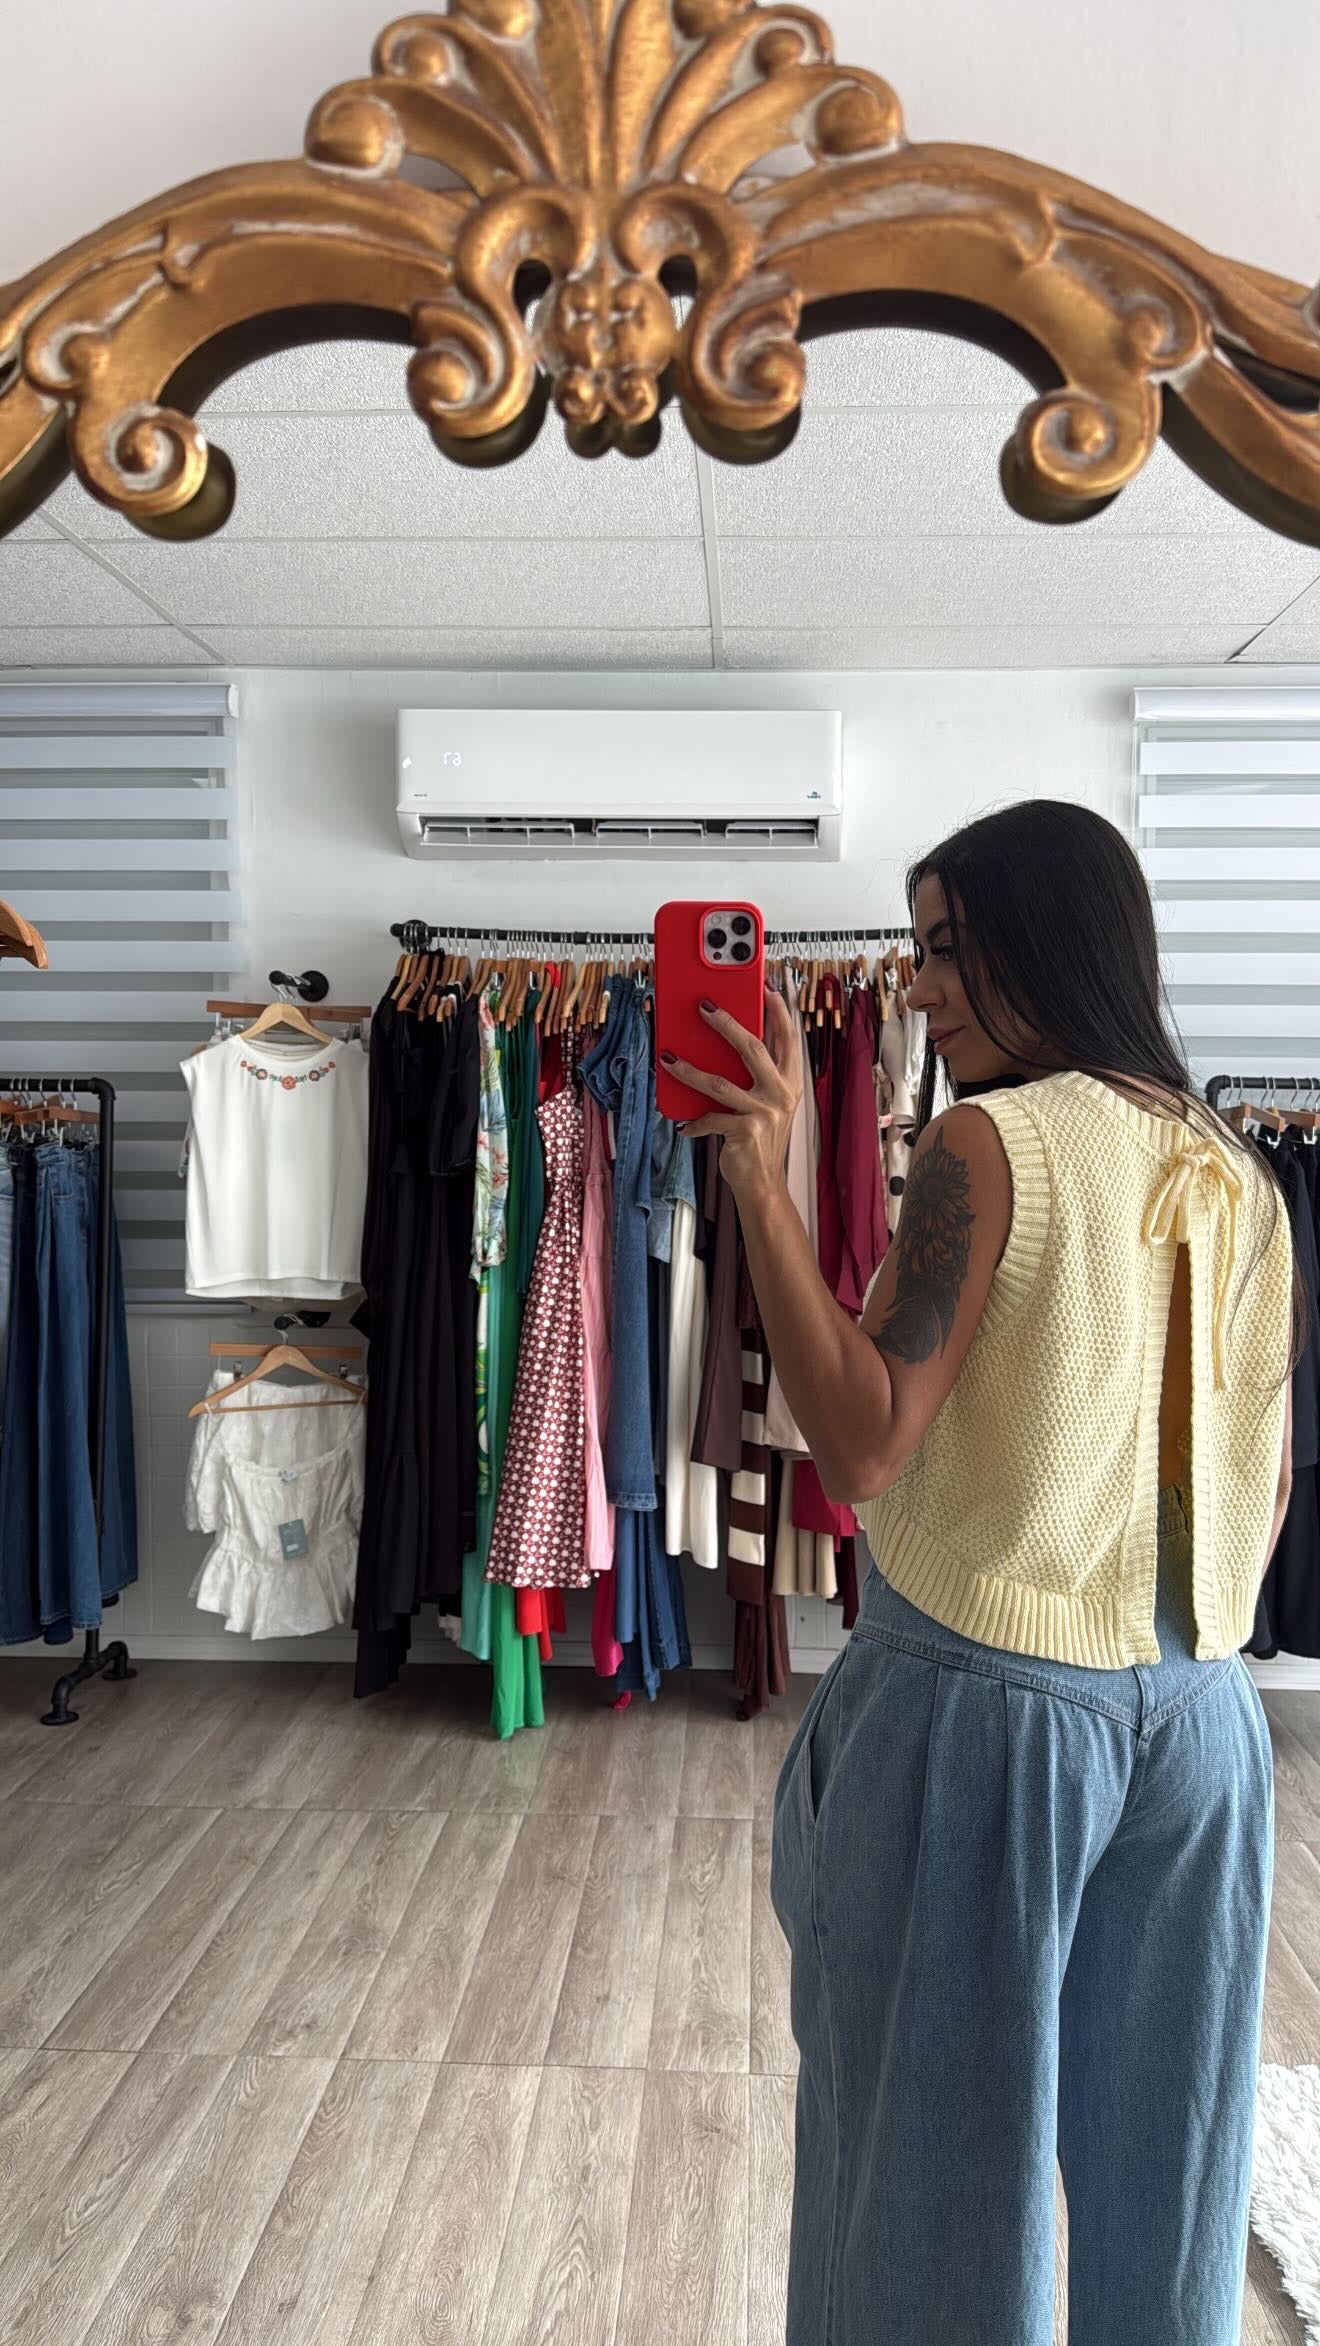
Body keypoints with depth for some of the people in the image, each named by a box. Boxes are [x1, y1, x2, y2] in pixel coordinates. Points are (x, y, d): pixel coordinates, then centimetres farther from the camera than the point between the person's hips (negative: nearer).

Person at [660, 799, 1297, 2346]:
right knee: (1162, 2163, 22)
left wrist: (759, 1183, -22)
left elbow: (862, 1446, -21)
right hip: (1197, 1717, 7)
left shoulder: (987, 1143, -15)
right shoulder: (1238, 1179, 6)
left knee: (945, 2149, 13)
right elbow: (1267, 1492, 11)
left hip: (984, 1706, -6)